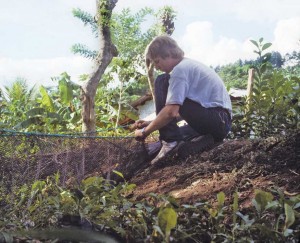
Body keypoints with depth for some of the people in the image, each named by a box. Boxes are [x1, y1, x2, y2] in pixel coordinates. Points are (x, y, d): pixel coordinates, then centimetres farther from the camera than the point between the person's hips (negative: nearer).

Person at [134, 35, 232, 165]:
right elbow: (179, 111, 23)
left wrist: (145, 132, -8)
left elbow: (171, 112, -21)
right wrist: (152, 124, 16)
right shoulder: (190, 65, 21)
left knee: (161, 82, -9)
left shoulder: (180, 69, -11)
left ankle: (170, 142, -15)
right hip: (223, 123, 10)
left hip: (215, 118, -10)